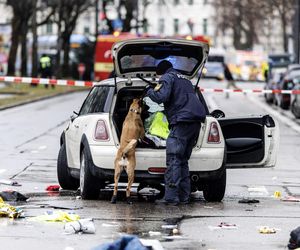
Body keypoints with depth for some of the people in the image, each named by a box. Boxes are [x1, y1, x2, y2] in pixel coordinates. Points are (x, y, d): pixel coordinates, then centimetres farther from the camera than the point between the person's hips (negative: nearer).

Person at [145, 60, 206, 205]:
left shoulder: (167, 77, 3)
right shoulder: (184, 80, 30)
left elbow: (161, 97, -12)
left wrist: (149, 91, 6)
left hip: (182, 122, -9)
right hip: (196, 122, 9)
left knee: (173, 160, -10)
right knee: (183, 161, 14)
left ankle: (171, 197, -16)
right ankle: (184, 196, 12)